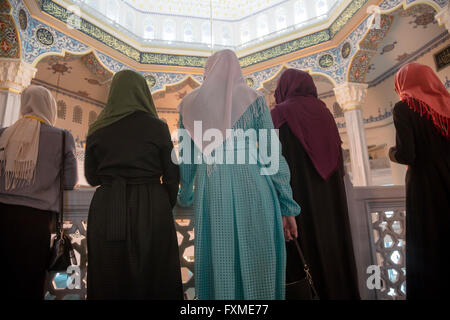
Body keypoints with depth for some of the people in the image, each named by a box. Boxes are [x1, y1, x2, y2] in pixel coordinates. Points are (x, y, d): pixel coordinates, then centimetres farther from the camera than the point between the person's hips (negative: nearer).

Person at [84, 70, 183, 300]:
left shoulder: (97, 129, 4)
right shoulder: (157, 127, -4)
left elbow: (91, 177, 9)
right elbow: (171, 177, -4)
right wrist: (166, 208, 10)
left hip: (106, 211, 3)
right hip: (151, 210, -2)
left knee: (109, 281, 15)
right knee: (153, 278, 10)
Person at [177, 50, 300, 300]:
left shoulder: (190, 103, 12)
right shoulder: (254, 99, 6)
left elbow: (186, 157, 14)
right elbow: (273, 154, 0)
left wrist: (185, 196, 28)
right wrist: (287, 205, 5)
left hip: (210, 191, 2)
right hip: (252, 188, -2)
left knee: (217, 263, 12)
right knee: (258, 264, 8)